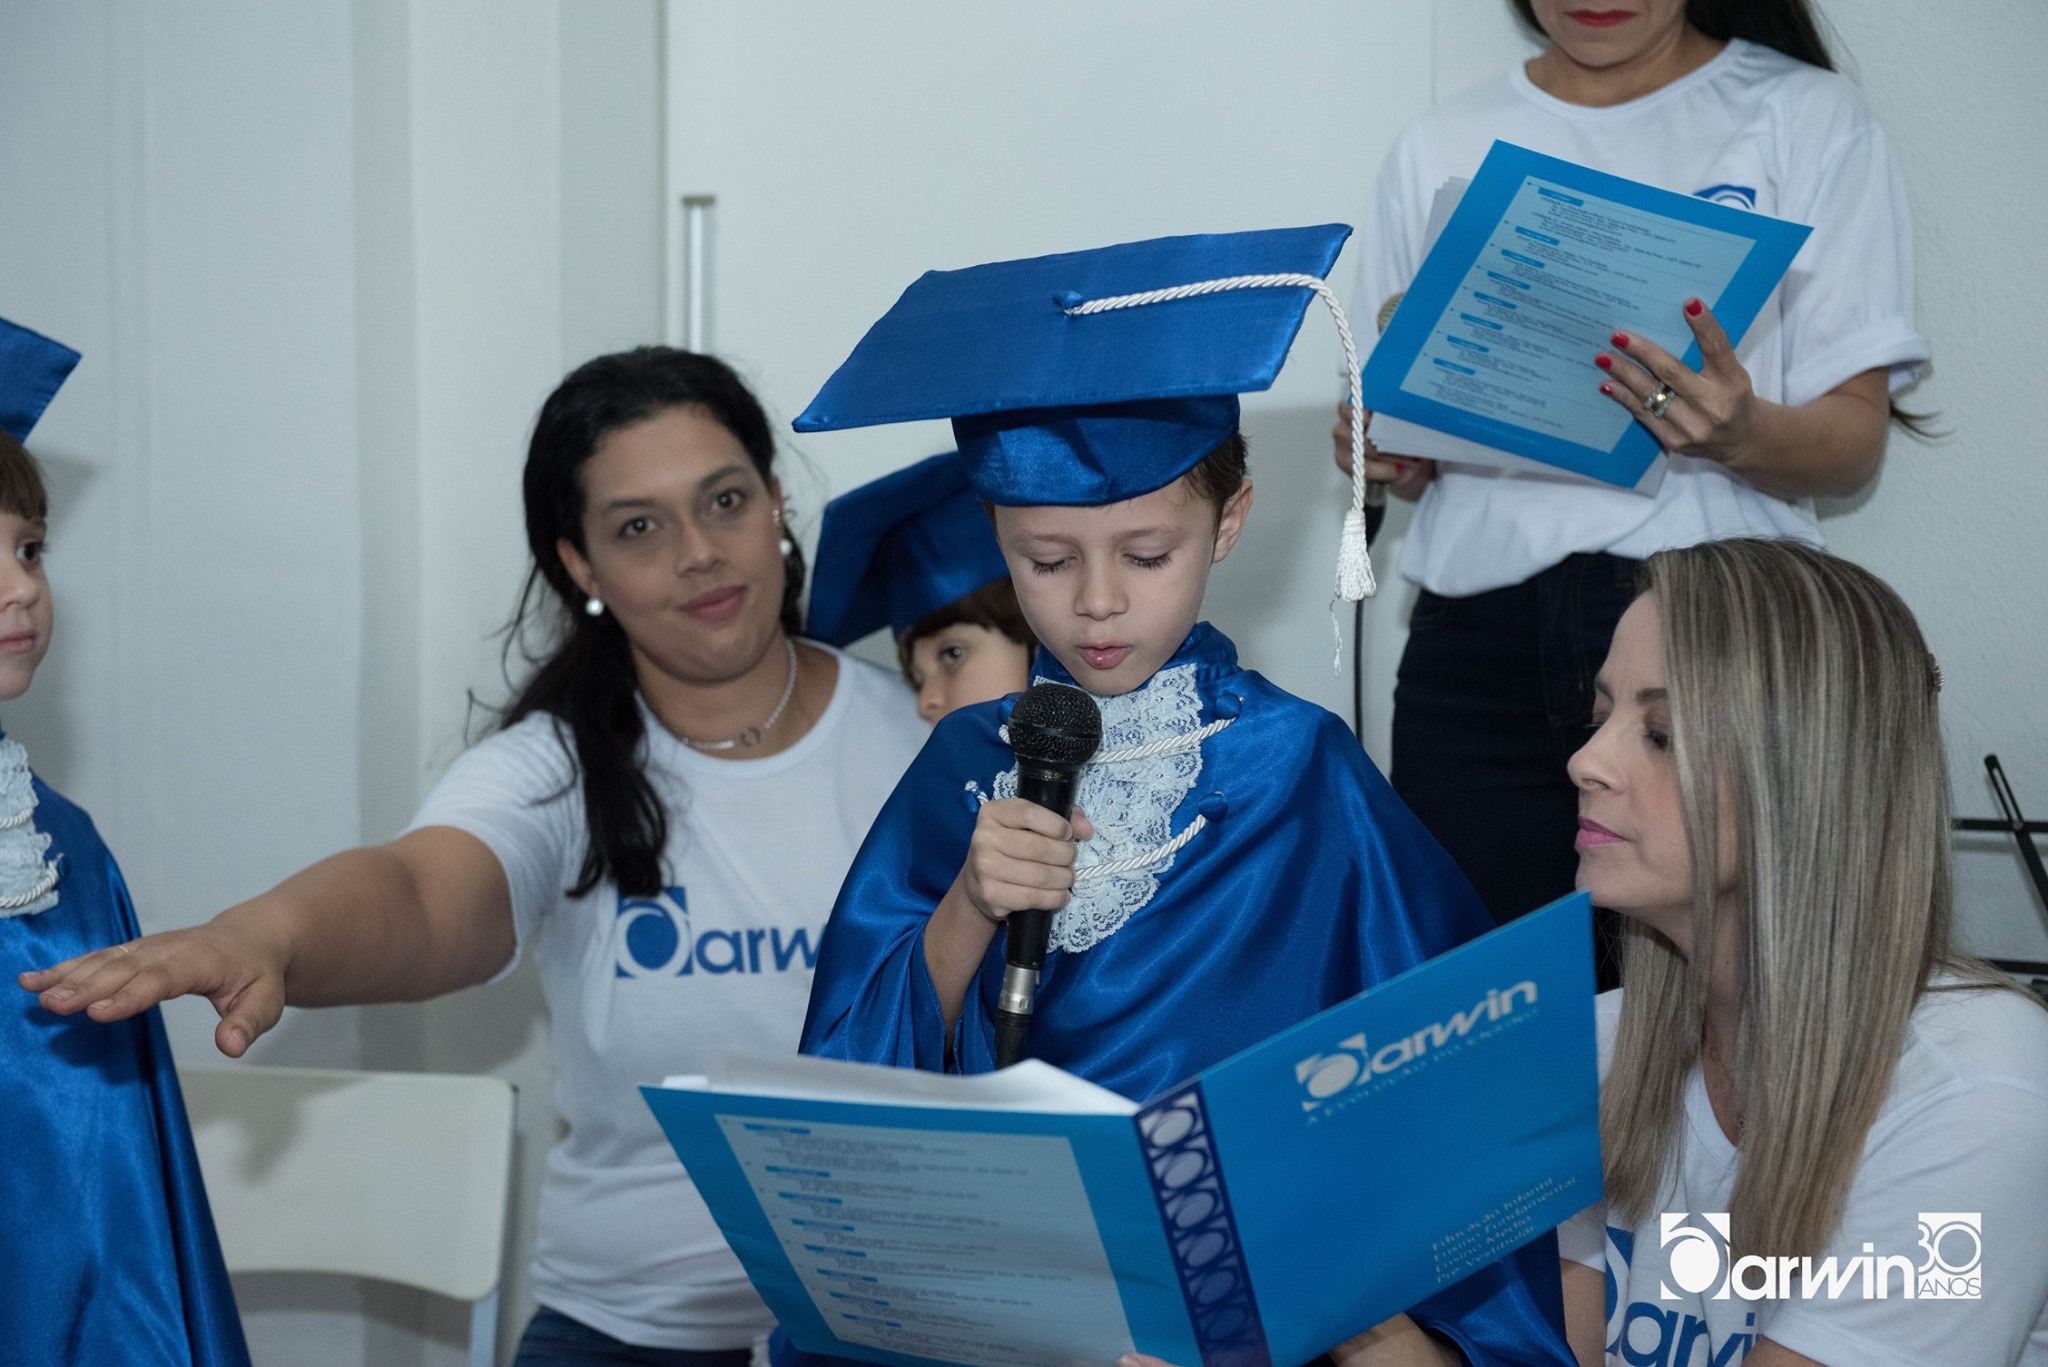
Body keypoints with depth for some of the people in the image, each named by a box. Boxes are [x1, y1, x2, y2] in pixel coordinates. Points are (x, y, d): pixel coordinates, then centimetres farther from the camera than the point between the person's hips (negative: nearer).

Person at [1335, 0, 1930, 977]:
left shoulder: (1808, 116, 5)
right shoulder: (1442, 148, 15)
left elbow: (1854, 447, 1)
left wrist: (1742, 436, -20)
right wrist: (1383, 452, -3)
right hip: (1480, 634, 3)